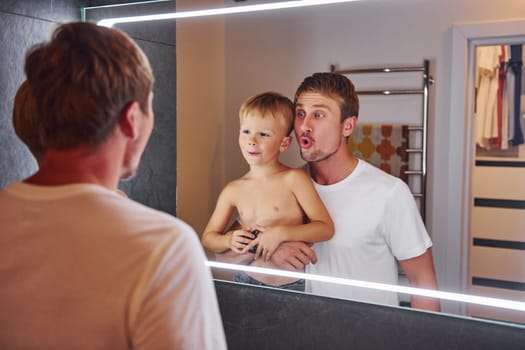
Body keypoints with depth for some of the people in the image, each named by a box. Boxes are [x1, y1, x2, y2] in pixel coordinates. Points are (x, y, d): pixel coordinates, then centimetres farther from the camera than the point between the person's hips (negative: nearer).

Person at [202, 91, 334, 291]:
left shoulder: (294, 179, -6)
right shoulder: (233, 190, 4)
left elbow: (326, 228, -8)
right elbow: (208, 237, 13)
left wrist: (281, 233, -19)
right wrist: (228, 240, -9)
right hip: (248, 281, 3)